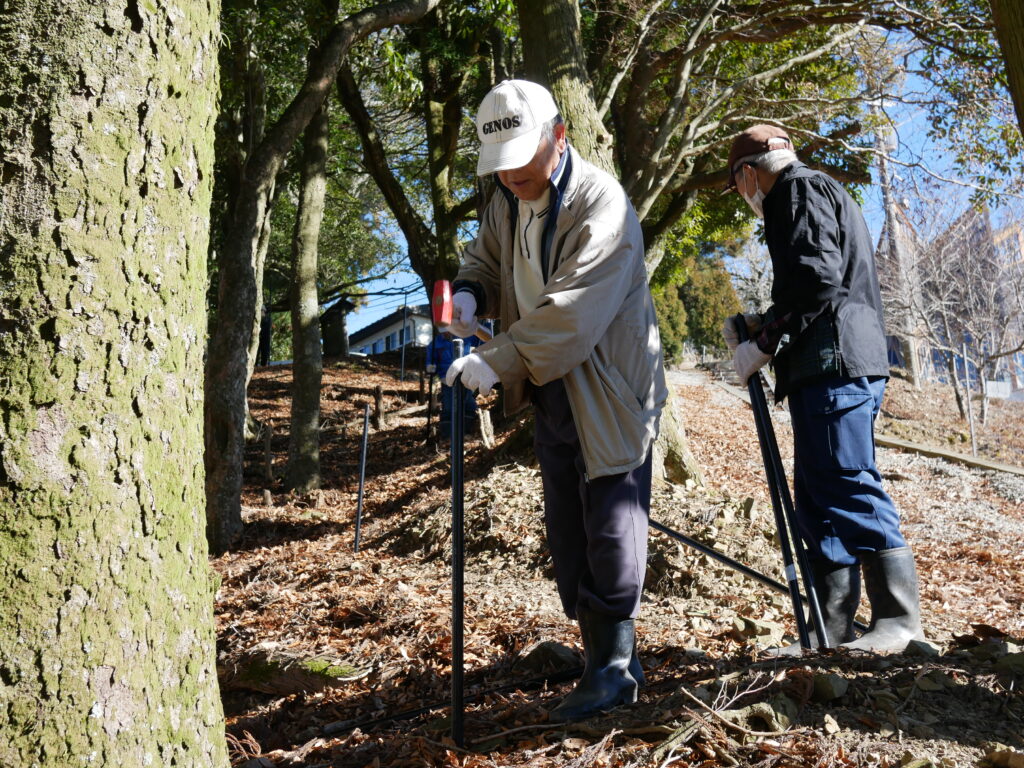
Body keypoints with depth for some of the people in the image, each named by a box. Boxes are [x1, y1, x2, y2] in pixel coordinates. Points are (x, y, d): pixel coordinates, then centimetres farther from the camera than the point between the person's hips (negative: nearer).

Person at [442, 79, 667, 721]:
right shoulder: (508, 199, 7)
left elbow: (571, 313, -29)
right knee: (568, 537, 11)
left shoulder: (601, 205, -20)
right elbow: (486, 258, 18)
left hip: (608, 393, -8)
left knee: (611, 530, -4)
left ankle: (615, 663, 11)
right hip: (551, 395, 8)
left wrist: (498, 361, -33)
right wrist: (469, 294, -6)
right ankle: (608, 660, 24)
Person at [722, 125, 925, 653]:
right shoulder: (820, 195, 29)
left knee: (850, 490, -11)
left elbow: (817, 278, -17)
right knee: (818, 500, 8)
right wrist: (760, 327, 14)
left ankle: (898, 617, -6)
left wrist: (765, 342, -10)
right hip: (834, 367, 11)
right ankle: (831, 630, 11)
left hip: (835, 364, -11)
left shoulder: (801, 189, -2)